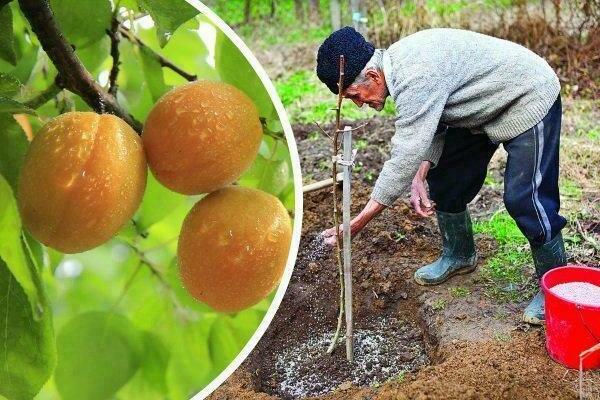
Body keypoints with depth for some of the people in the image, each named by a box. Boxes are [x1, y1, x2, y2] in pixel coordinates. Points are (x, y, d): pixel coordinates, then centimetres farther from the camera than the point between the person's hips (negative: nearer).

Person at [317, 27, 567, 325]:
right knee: (443, 178, 10)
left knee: (523, 198, -15)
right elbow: (429, 125, 2)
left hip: (528, 100, -9)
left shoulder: (417, 77, -37)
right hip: (482, 108, 10)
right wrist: (420, 176, -14)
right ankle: (459, 255, 29)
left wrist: (356, 225, -34)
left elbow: (404, 158, -37)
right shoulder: (396, 64, -7)